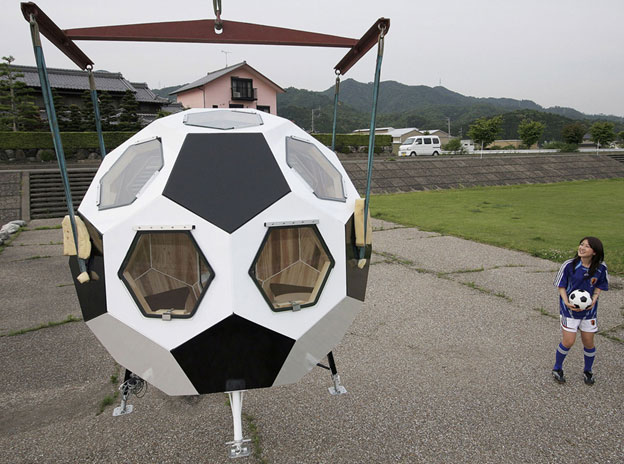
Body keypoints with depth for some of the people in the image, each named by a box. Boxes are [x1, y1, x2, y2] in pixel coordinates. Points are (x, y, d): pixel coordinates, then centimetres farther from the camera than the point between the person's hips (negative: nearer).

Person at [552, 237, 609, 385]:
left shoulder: (600, 268, -8)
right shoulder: (569, 265, -16)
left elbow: (599, 286, 7)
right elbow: (561, 286, -6)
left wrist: (594, 299, -12)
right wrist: (566, 302, -20)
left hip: (589, 309, 3)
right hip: (570, 308, -3)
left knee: (588, 342, 11)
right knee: (568, 341, -4)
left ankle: (588, 371, 37)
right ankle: (557, 369, 21)